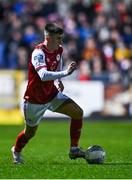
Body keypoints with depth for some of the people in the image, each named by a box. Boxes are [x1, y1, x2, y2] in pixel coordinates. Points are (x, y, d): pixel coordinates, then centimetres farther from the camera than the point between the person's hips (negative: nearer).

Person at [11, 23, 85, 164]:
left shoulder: (59, 49, -4)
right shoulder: (38, 53, -28)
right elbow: (43, 75, -44)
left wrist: (59, 81, 9)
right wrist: (65, 73, -52)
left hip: (52, 94, 6)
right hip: (34, 99, -6)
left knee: (78, 112, -13)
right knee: (30, 132, 10)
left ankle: (74, 149, -5)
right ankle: (16, 151, 43)